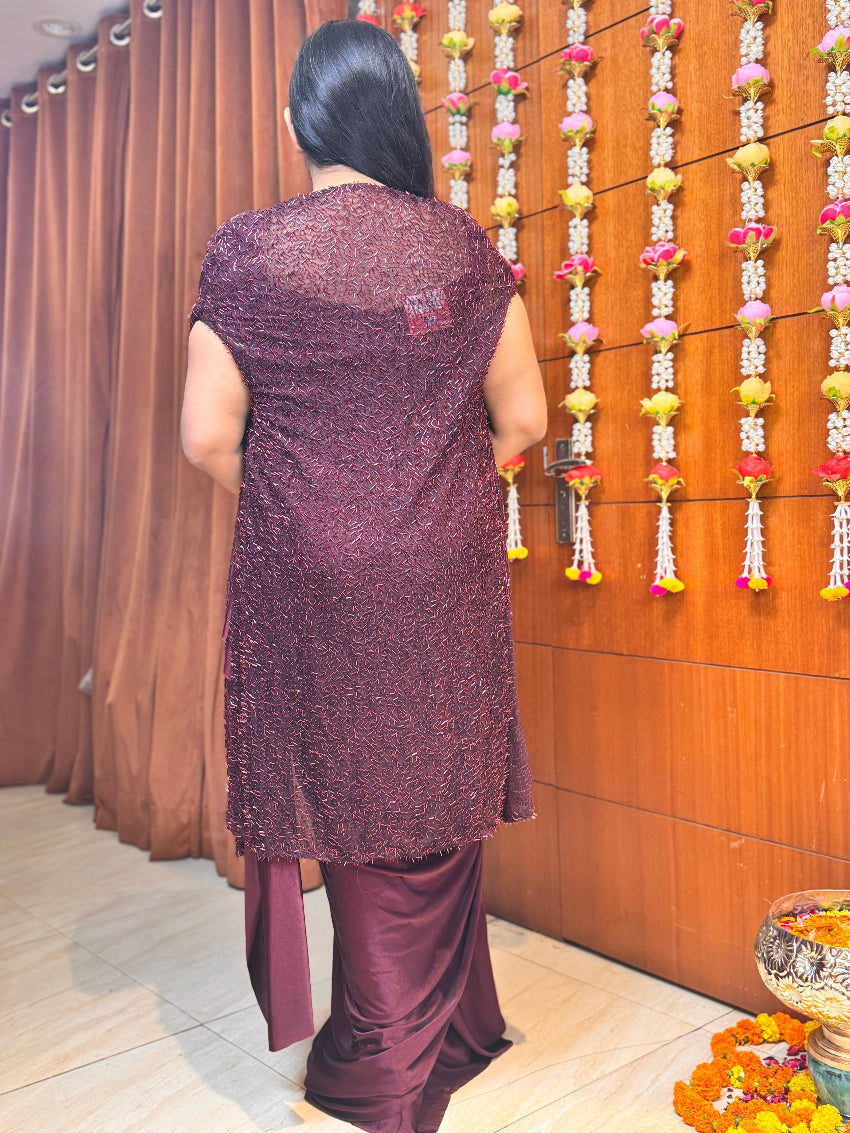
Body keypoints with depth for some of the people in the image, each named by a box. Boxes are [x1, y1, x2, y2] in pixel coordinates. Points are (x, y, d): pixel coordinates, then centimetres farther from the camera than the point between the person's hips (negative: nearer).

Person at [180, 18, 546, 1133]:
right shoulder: (464, 247, -1)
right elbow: (523, 419, 2)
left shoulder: (248, 250, -5)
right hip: (450, 579, 2)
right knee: (437, 790, 16)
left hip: (310, 578, -1)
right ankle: (442, 1034, 34)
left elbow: (207, 436, -5)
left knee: (346, 793, 12)